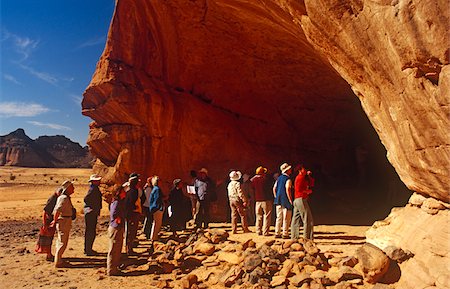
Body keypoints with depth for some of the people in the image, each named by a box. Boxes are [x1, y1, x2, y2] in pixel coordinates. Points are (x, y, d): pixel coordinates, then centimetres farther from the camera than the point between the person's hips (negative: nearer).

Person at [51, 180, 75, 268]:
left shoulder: (66, 198, 13)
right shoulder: (64, 198, -19)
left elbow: (55, 210, 23)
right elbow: (57, 210, -30)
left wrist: (55, 220, 24)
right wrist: (55, 221, -19)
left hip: (66, 222, 10)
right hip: (63, 222, -10)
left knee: (61, 242, 18)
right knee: (62, 243, -3)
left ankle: (59, 260, 28)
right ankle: (58, 262, 5)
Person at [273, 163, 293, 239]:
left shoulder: (279, 178, 10)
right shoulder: (288, 180, -12)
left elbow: (274, 188, 11)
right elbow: (287, 190, -20)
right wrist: (290, 200, -14)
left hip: (279, 201, 7)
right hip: (286, 201, -7)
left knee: (279, 218, 12)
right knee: (286, 218, 1)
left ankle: (277, 233, 15)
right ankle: (285, 234, 5)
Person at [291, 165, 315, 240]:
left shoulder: (303, 178, 22)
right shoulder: (300, 178, -9)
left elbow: (311, 184, 23)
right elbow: (299, 189, -20)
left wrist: (309, 176, 14)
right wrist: (308, 191, -8)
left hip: (296, 200, 10)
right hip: (301, 199, -10)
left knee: (296, 219, 9)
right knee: (308, 219, -6)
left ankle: (294, 237, 13)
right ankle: (307, 237, -6)